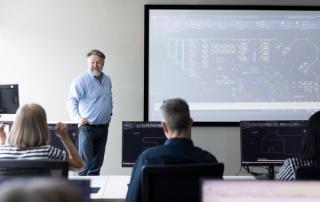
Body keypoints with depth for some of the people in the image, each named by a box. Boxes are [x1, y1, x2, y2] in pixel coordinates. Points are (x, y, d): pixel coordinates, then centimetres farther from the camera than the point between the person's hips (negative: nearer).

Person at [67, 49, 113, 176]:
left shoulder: (107, 80, 11)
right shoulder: (81, 80, -12)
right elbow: (72, 101, -18)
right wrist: (77, 117, -31)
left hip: (103, 127, 7)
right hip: (87, 127, -7)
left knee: (97, 162, 13)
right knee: (85, 163, -8)